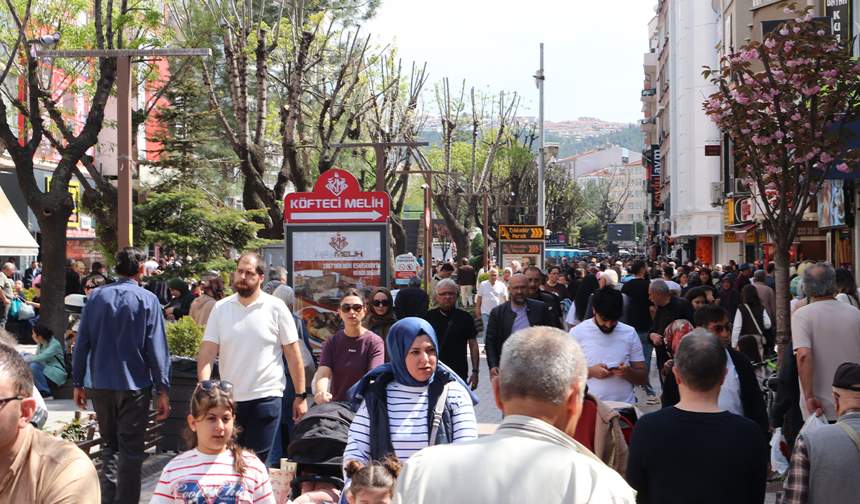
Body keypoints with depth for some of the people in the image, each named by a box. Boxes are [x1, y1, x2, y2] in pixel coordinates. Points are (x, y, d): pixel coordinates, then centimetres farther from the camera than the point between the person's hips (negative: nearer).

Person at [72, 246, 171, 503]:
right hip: (134, 385, -3)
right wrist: (163, 390, -5)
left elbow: (82, 342, 3)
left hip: (101, 384, 3)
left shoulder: (96, 296, 2)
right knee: (131, 449, 4)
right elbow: (156, 347, -9)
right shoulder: (147, 300, -8)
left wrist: (78, 383, 10)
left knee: (110, 444, 17)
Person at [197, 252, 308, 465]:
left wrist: (301, 395, 0)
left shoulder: (276, 308, -1)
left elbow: (293, 355, 2)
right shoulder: (221, 308, 5)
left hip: (266, 399, -3)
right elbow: (207, 352, 0)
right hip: (229, 398, 3)